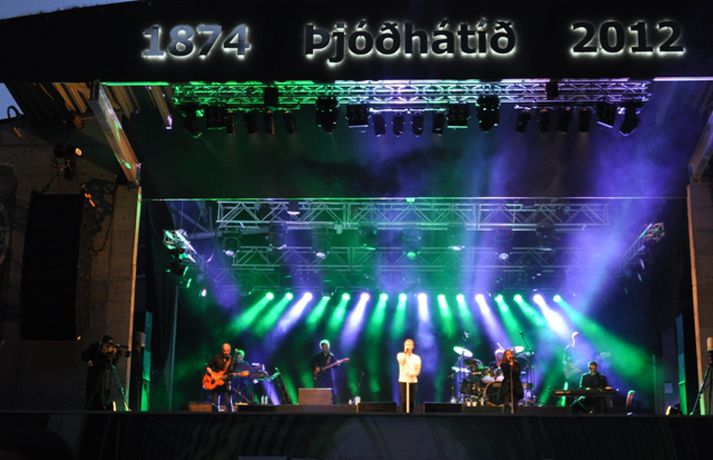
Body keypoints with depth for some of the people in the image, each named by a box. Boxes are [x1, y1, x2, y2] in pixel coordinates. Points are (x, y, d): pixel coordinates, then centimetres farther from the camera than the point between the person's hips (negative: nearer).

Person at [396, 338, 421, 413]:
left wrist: (413, 373, -20)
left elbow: (418, 370, 1)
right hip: (403, 381, -1)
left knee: (412, 401, -2)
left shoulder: (417, 357, 9)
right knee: (404, 400, -7)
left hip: (413, 381, 1)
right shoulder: (400, 355, 7)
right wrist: (405, 352, -8)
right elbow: (402, 362, -14)